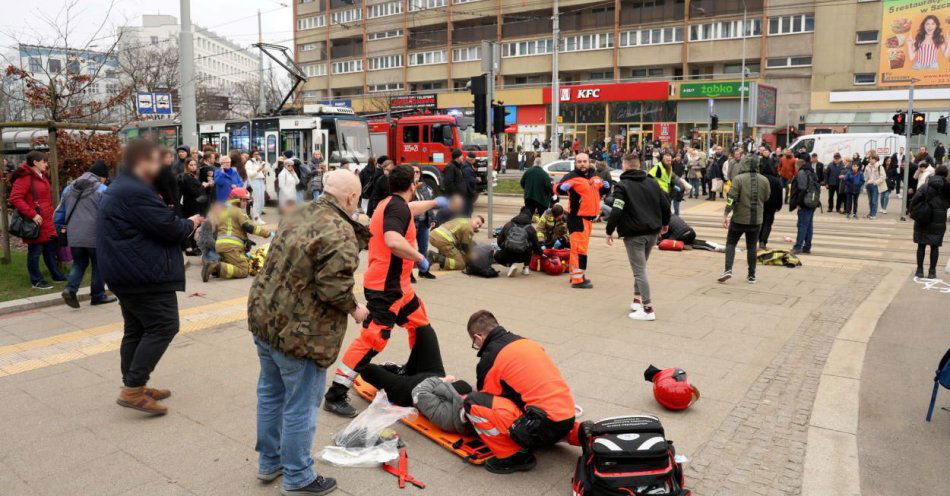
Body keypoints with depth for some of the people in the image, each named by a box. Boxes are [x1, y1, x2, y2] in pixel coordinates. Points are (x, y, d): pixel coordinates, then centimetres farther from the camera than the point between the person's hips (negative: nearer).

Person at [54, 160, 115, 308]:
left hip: (74, 237, 5)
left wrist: (62, 226, 32)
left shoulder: (69, 189, 12)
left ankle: (70, 289, -1)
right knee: (98, 265, 10)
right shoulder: (102, 190, -8)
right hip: (94, 236, -5)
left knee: (79, 263, 19)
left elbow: (59, 213, 18)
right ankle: (98, 295, 17)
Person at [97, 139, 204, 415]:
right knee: (163, 327, -8)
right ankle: (133, 390, -8)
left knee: (136, 329, 16)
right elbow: (170, 228, -21)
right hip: (145, 274, -11)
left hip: (124, 272, 11)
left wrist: (183, 224, 10)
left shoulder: (119, 189, 17)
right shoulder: (136, 192, -19)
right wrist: (191, 224, -1)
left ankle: (134, 386, 23)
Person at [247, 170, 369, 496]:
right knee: (301, 405, 7)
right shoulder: (340, 233, -20)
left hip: (263, 317, 9)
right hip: (299, 332, -9)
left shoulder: (297, 216, 6)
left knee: (270, 392, 22)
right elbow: (334, 288, -26)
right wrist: (354, 308, -6)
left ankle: (269, 461, 40)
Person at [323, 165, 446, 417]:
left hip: (397, 284, 11)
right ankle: (335, 396, -6)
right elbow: (393, 241, -35)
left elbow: (411, 209, 37)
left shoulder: (391, 204, 13)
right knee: (372, 339, -12)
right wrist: (420, 258, -20)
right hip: (385, 287, -11)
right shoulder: (398, 207, -17)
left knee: (420, 324, 22)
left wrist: (434, 202, 52)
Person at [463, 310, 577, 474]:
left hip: (545, 425, -8)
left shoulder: (490, 358, -4)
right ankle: (575, 433, 22)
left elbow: (487, 398, 7)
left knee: (472, 402, -9)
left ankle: (515, 456, -2)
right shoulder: (526, 342, 15)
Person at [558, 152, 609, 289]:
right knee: (579, 247, -10)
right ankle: (577, 279, -7)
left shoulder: (594, 177, 12)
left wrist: (606, 186, 4)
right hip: (577, 217, -9)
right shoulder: (571, 176, -13)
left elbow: (601, 189, 26)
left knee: (582, 246, 18)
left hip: (589, 217, 9)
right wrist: (563, 187, -47)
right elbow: (557, 188, -24)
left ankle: (576, 274, 30)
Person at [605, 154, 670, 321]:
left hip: (634, 235, -6)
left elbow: (616, 212, -18)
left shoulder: (623, 186, -9)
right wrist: (665, 223, 28)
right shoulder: (653, 183, 10)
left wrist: (609, 231, -8)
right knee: (640, 267, 21)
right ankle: (637, 300, 23)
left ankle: (648, 309, -5)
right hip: (652, 233, 7)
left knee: (640, 271, -4)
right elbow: (665, 205, 12)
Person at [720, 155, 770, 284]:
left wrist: (725, 215, -11)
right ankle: (751, 276, 14)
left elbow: (731, 198, -15)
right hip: (756, 220, 3)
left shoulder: (739, 179, -10)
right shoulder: (764, 180, 1)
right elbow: (766, 198, 11)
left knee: (731, 243, 9)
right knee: (752, 246, 11)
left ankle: (728, 269, -6)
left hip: (739, 218, -3)